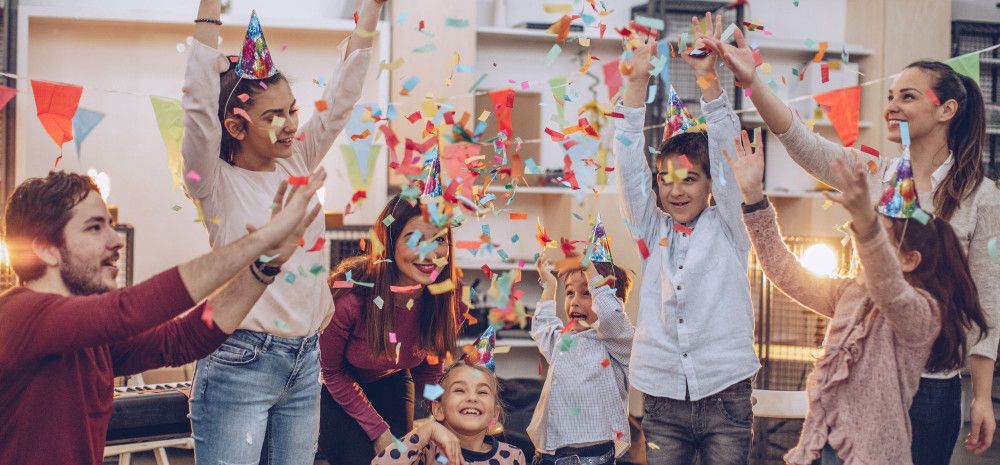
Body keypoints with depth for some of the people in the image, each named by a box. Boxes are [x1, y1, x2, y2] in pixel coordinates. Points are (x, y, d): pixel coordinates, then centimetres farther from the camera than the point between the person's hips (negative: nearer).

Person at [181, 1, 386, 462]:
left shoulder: (298, 164, 8)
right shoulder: (217, 183, -7)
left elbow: (342, 94, 5)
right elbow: (200, 103, -21)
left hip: (305, 360, 6)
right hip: (239, 363, -6)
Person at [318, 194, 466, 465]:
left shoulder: (452, 298, -24)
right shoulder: (350, 294, -36)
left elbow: (430, 368, -4)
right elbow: (332, 372, -17)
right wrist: (378, 430, -17)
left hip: (391, 382, 4)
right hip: (336, 388, -4)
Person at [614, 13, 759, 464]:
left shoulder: (727, 228, 4)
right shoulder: (652, 230, 8)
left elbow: (727, 157, -7)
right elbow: (629, 162, 1)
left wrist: (708, 78, -17)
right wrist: (636, 83, -8)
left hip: (725, 396, -2)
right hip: (662, 399, 2)